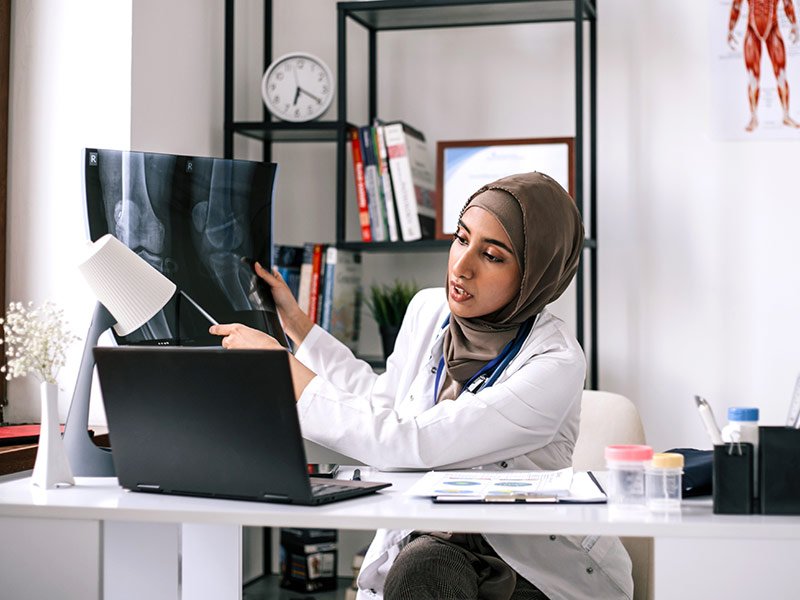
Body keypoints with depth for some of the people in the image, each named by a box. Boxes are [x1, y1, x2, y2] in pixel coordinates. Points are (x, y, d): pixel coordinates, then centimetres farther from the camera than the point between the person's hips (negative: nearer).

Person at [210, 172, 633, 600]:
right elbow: (381, 401, 19)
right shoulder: (428, 310, 0)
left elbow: (407, 443, -27)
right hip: (431, 542, 5)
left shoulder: (556, 364, -21)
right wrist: (293, 321, 18)